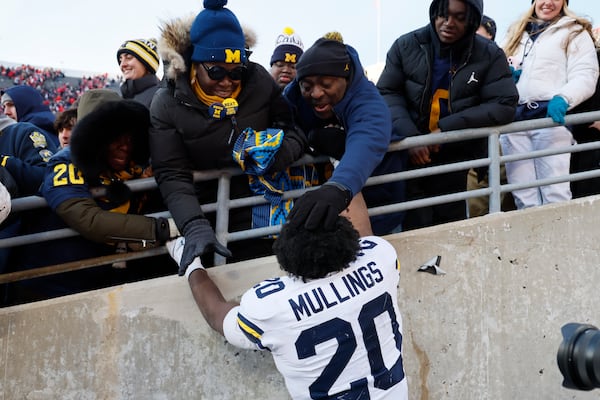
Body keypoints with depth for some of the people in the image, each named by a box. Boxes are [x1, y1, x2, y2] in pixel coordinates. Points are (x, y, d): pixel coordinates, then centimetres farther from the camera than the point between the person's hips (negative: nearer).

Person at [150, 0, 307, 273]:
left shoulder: (259, 82, -9)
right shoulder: (168, 103, -15)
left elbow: (294, 132, -4)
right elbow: (172, 176, -22)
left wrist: (279, 153, -29)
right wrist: (195, 227, -39)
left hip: (258, 217, 2)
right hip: (205, 216, -1)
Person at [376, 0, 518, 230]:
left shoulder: (490, 55, -4)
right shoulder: (406, 46, -3)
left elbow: (504, 105, -10)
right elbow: (387, 93, -2)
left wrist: (446, 128, -18)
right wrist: (410, 136, -19)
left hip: (458, 160, 1)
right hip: (411, 155, 0)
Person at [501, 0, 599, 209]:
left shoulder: (574, 32, 9)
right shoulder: (516, 32, 24)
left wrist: (562, 98, -22)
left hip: (550, 115, -4)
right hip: (513, 118, 4)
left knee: (555, 195, -10)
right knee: (523, 197, 2)